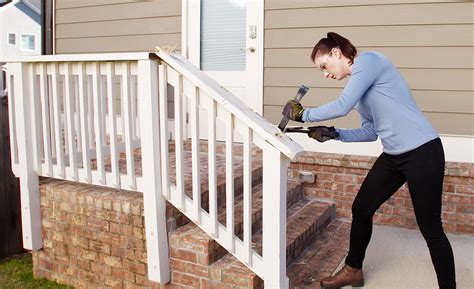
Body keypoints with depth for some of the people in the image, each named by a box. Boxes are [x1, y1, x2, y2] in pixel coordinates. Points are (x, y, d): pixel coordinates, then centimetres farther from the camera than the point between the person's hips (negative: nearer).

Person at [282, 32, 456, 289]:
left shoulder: (369, 60, -10)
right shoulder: (358, 82, 15)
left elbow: (342, 106, -21)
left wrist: (302, 114, -9)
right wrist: (334, 134, 3)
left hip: (422, 152, -9)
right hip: (393, 155, 9)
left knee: (431, 229, -2)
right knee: (361, 209, 13)